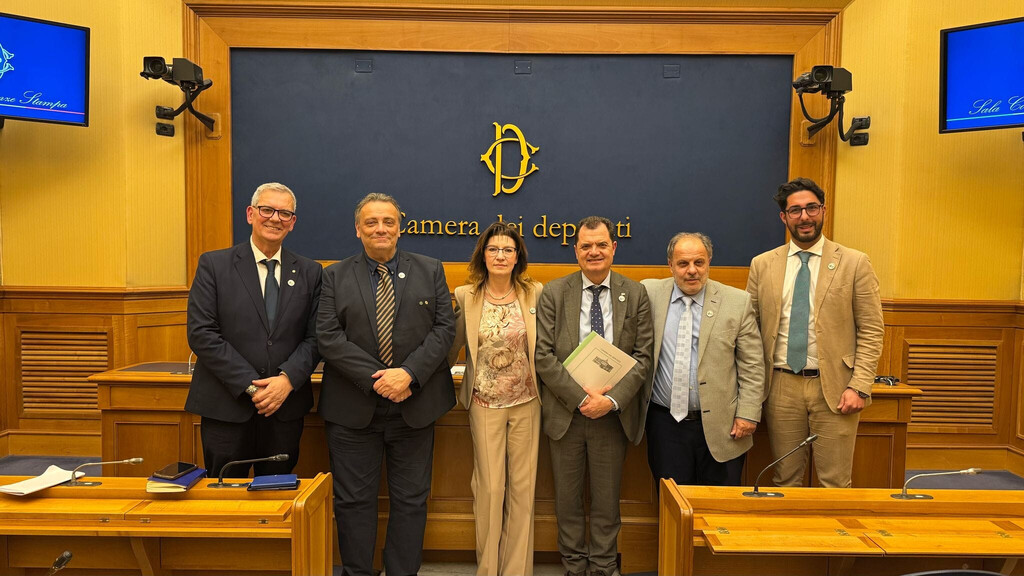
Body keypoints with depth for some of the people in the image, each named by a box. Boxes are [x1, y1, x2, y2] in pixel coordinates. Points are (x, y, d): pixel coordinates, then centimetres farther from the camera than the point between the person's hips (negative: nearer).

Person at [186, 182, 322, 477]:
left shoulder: (310, 272, 7)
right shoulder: (214, 265, 0)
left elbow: (314, 337, 4)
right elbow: (201, 334, -7)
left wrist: (288, 379, -13)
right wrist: (251, 386, -13)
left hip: (285, 408, 2)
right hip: (226, 408, -2)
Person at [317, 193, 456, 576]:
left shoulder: (431, 271, 5)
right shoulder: (335, 276, 4)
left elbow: (444, 328, -3)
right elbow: (328, 336, -6)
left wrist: (408, 374, -16)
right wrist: (375, 379, -16)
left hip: (415, 406, 1)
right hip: (353, 409, 0)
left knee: (410, 500, 11)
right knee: (353, 501, 10)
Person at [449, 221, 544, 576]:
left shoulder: (535, 293, -2)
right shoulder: (464, 296, -3)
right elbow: (451, 349, 4)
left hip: (526, 402, 1)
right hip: (485, 404, -1)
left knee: (522, 486, 9)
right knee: (489, 487, 6)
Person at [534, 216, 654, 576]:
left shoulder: (635, 294, 2)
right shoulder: (553, 294, -1)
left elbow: (643, 355, -2)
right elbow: (543, 355, -7)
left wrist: (612, 399, -14)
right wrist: (580, 397, -15)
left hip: (613, 412, 1)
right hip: (566, 412, 0)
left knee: (607, 499, 14)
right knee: (567, 499, 13)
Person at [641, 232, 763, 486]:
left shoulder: (737, 301, -1)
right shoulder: (649, 294, 1)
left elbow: (752, 365, 1)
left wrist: (748, 414, -4)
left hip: (719, 426, -1)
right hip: (665, 424, 1)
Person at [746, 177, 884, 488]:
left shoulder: (854, 263, 1)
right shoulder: (762, 265, 6)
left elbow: (871, 332, 0)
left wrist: (859, 387, -9)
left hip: (835, 387, -1)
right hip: (781, 386, 2)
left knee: (835, 484, 6)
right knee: (785, 480, 12)